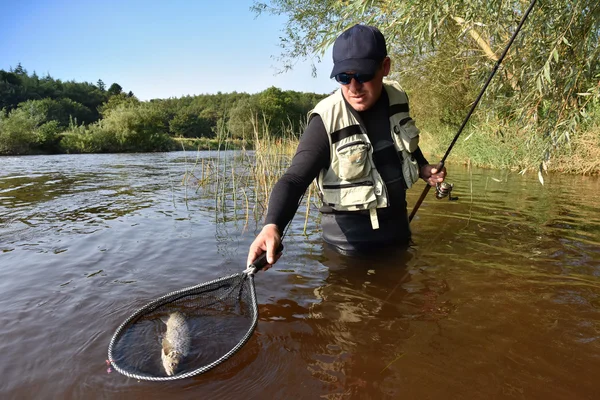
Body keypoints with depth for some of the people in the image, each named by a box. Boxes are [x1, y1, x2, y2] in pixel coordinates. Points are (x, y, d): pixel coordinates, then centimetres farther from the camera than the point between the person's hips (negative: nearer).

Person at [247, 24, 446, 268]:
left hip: (398, 225, 6)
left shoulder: (397, 98, -7)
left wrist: (423, 168, 0)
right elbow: (294, 179, -31)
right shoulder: (327, 120, -25)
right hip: (350, 238, -6)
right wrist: (272, 225, -47)